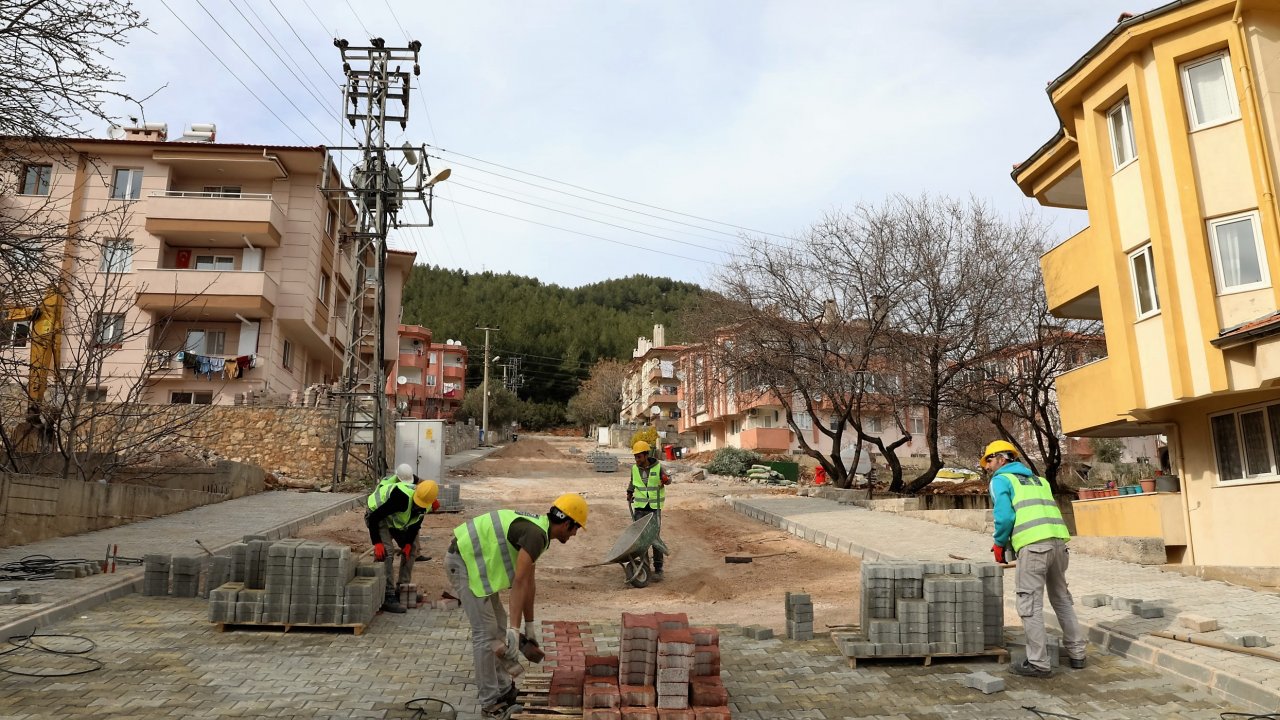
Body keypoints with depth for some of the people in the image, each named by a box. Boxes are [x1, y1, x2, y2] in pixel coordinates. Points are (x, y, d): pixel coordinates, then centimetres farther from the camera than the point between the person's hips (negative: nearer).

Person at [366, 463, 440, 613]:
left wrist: (408, 543, -5)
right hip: (376, 518, -8)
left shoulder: (426, 504, -16)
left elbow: (416, 523, 4)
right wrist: (377, 543, -34)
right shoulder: (402, 498, -41)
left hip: (395, 520, 8)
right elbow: (374, 518, -34)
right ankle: (388, 597, -19)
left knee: (412, 547, 7)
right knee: (385, 553, -21)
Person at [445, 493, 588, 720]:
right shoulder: (536, 534, -20)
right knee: (485, 632, -6)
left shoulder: (536, 530, 11)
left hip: (475, 561, 11)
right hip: (464, 562, -11)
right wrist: (515, 630, -24)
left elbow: (528, 583, 19)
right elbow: (519, 583, -25)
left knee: (498, 624, 17)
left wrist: (530, 626, 25)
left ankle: (503, 690, 28)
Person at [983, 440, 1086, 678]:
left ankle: (1038, 664, 2)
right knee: (1062, 599, 22)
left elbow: (1004, 517, -7)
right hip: (1058, 541, 7)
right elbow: (1049, 513, 22)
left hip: (1033, 545, -7)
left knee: (1030, 605, -1)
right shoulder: (1038, 480, 28)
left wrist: (999, 544, 8)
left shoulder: (1001, 480, 7)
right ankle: (1077, 654, 30)